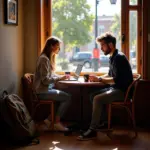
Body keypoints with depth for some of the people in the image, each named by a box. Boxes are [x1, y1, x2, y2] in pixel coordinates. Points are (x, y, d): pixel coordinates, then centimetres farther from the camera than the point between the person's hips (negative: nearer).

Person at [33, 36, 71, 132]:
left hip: (47, 89, 10)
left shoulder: (50, 58, 12)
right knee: (68, 97, -13)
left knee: (64, 97, -1)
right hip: (43, 91, -10)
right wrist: (60, 78, -18)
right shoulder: (44, 59, -19)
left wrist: (61, 77, 1)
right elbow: (45, 80, -22)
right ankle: (57, 122, -2)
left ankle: (49, 119, 5)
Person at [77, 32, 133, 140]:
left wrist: (99, 80, -20)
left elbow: (117, 80, -25)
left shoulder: (119, 57, -18)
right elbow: (110, 75, 24)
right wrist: (97, 78, 7)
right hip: (116, 88, 10)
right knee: (93, 95, 7)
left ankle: (93, 130, -20)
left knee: (98, 99, -24)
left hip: (122, 90, -10)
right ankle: (98, 123, 8)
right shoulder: (113, 57, 13)